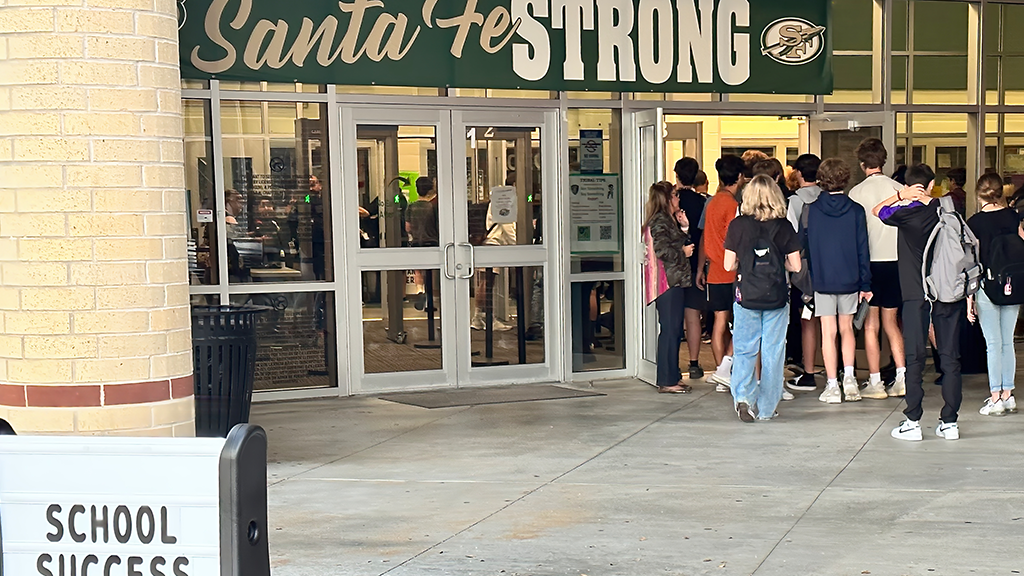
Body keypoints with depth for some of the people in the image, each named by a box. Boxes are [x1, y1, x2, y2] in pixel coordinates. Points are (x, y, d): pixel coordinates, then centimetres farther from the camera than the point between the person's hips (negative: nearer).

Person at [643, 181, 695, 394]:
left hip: (676, 282, 11)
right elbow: (662, 250, -22)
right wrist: (683, 252, -9)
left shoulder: (669, 220, 20)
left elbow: (679, 244, 22)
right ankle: (667, 381, -6)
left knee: (674, 330, 12)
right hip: (668, 282, -11)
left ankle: (672, 376, 17)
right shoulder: (660, 222, -12)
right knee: (670, 330, -8)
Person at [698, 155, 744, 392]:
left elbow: (704, 238, 17)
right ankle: (725, 368, -10)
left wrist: (700, 269, 22)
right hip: (731, 274, -7)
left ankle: (721, 373, 11)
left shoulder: (712, 202, 12)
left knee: (720, 323, 9)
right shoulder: (732, 204, -12)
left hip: (714, 272, 7)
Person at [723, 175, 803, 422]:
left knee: (744, 349, 9)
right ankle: (767, 408, 12)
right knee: (772, 352, 8)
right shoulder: (784, 226, -4)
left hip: (747, 297, 0)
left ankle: (743, 395, -13)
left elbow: (729, 265, -4)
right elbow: (795, 265, -2)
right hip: (776, 298, 0)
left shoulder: (737, 225, -5)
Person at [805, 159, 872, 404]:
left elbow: (805, 246, 1)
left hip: (822, 279, -1)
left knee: (828, 332, 2)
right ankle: (849, 377, 7)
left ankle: (832, 386, 2)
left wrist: (809, 278, 10)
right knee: (847, 328, 16)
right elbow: (862, 250, -1)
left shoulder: (811, 209, -4)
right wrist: (865, 284, 5)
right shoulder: (856, 210, -4)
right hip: (849, 280, 1)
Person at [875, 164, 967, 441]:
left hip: (916, 294, -3)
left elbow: (877, 210, 14)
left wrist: (900, 196, 0)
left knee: (915, 358, 1)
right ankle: (950, 422, 7)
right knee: (950, 356, 6)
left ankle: (913, 422, 1)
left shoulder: (906, 213, -6)